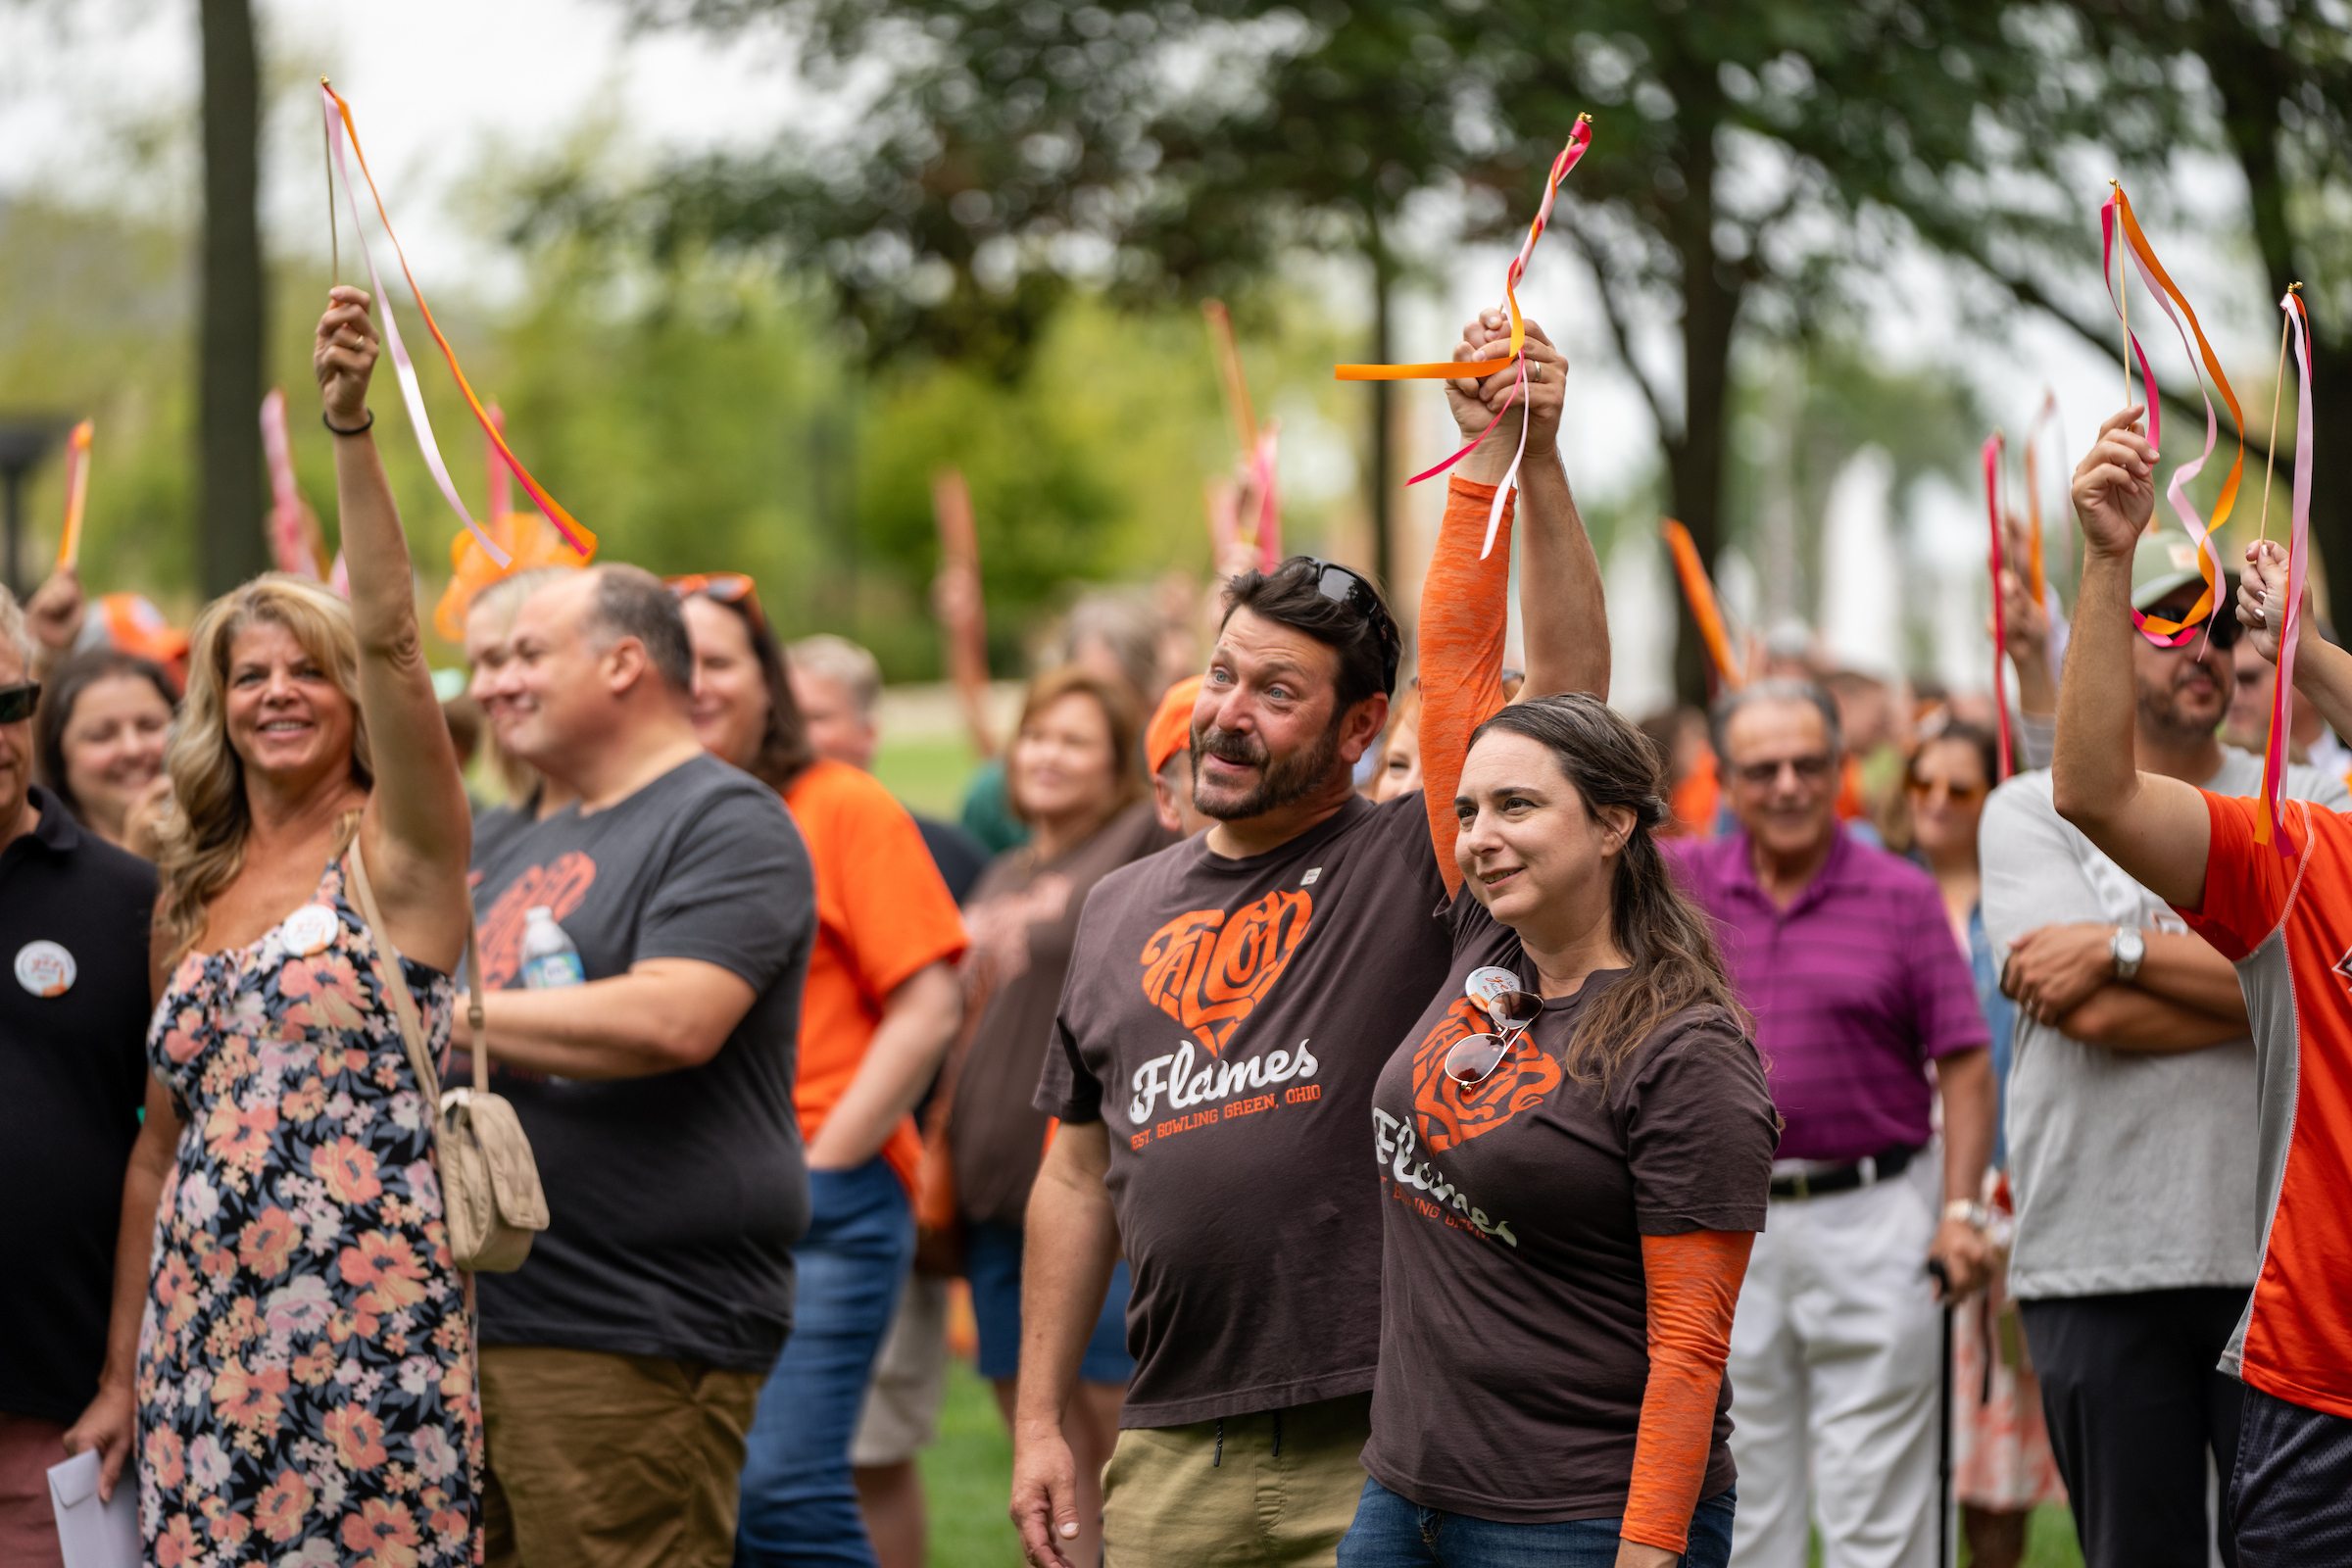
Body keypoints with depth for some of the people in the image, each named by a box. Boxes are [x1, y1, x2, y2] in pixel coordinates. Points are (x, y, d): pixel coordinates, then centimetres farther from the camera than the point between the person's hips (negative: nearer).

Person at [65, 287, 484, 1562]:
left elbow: (391, 638, -16)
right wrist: (124, 1375, 17)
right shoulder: (189, 899, 15)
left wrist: (350, 427, -25)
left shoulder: (398, 850, 0)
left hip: (369, 1326, -5)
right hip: (203, 1340, 5)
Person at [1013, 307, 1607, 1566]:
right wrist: (1037, 1422, 13)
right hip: (1172, 1457, 5)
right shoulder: (1123, 910, 15)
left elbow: (1569, 686, -14)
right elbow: (1080, 1178, 17)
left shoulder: (1410, 865, 0)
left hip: (1379, 1455, -4)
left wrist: (1527, 460, -21)